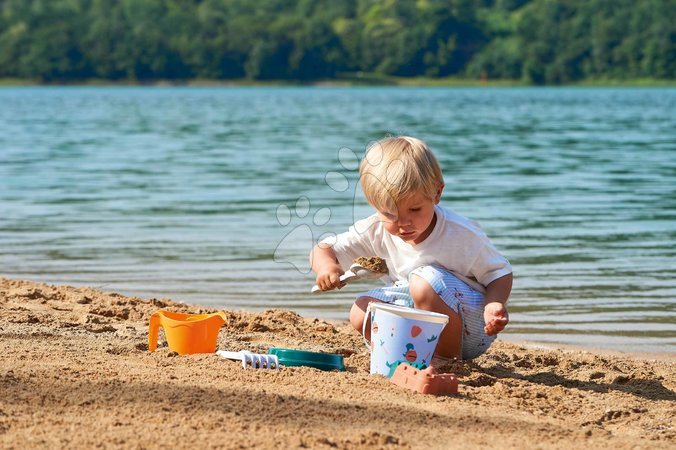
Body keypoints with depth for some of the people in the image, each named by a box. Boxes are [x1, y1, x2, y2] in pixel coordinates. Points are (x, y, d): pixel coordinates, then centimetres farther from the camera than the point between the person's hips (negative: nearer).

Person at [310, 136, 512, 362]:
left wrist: (494, 305, -34)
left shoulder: (462, 234, -21)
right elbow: (324, 249, -5)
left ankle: (448, 358, -17)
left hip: (470, 331, -5)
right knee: (362, 312, -13)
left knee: (424, 282, -31)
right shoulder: (376, 231, -10)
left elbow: (500, 273, -11)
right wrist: (326, 265, -31)